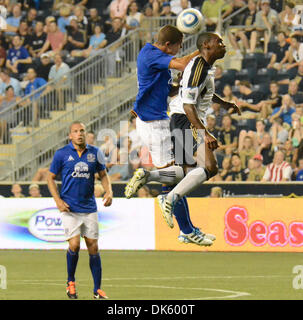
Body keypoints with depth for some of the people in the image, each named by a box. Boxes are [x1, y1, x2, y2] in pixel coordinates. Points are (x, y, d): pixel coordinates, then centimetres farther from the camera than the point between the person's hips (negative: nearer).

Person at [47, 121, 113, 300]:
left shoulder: (95, 153, 4)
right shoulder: (62, 154, -1)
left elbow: (103, 175, 16)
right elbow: (51, 178, 6)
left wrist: (109, 191, -3)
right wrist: (58, 200, -6)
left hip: (89, 208, 2)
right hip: (69, 209, -2)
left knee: (93, 247, 1)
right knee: (74, 245, -14)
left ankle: (97, 290, 9)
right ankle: (71, 282, 9)